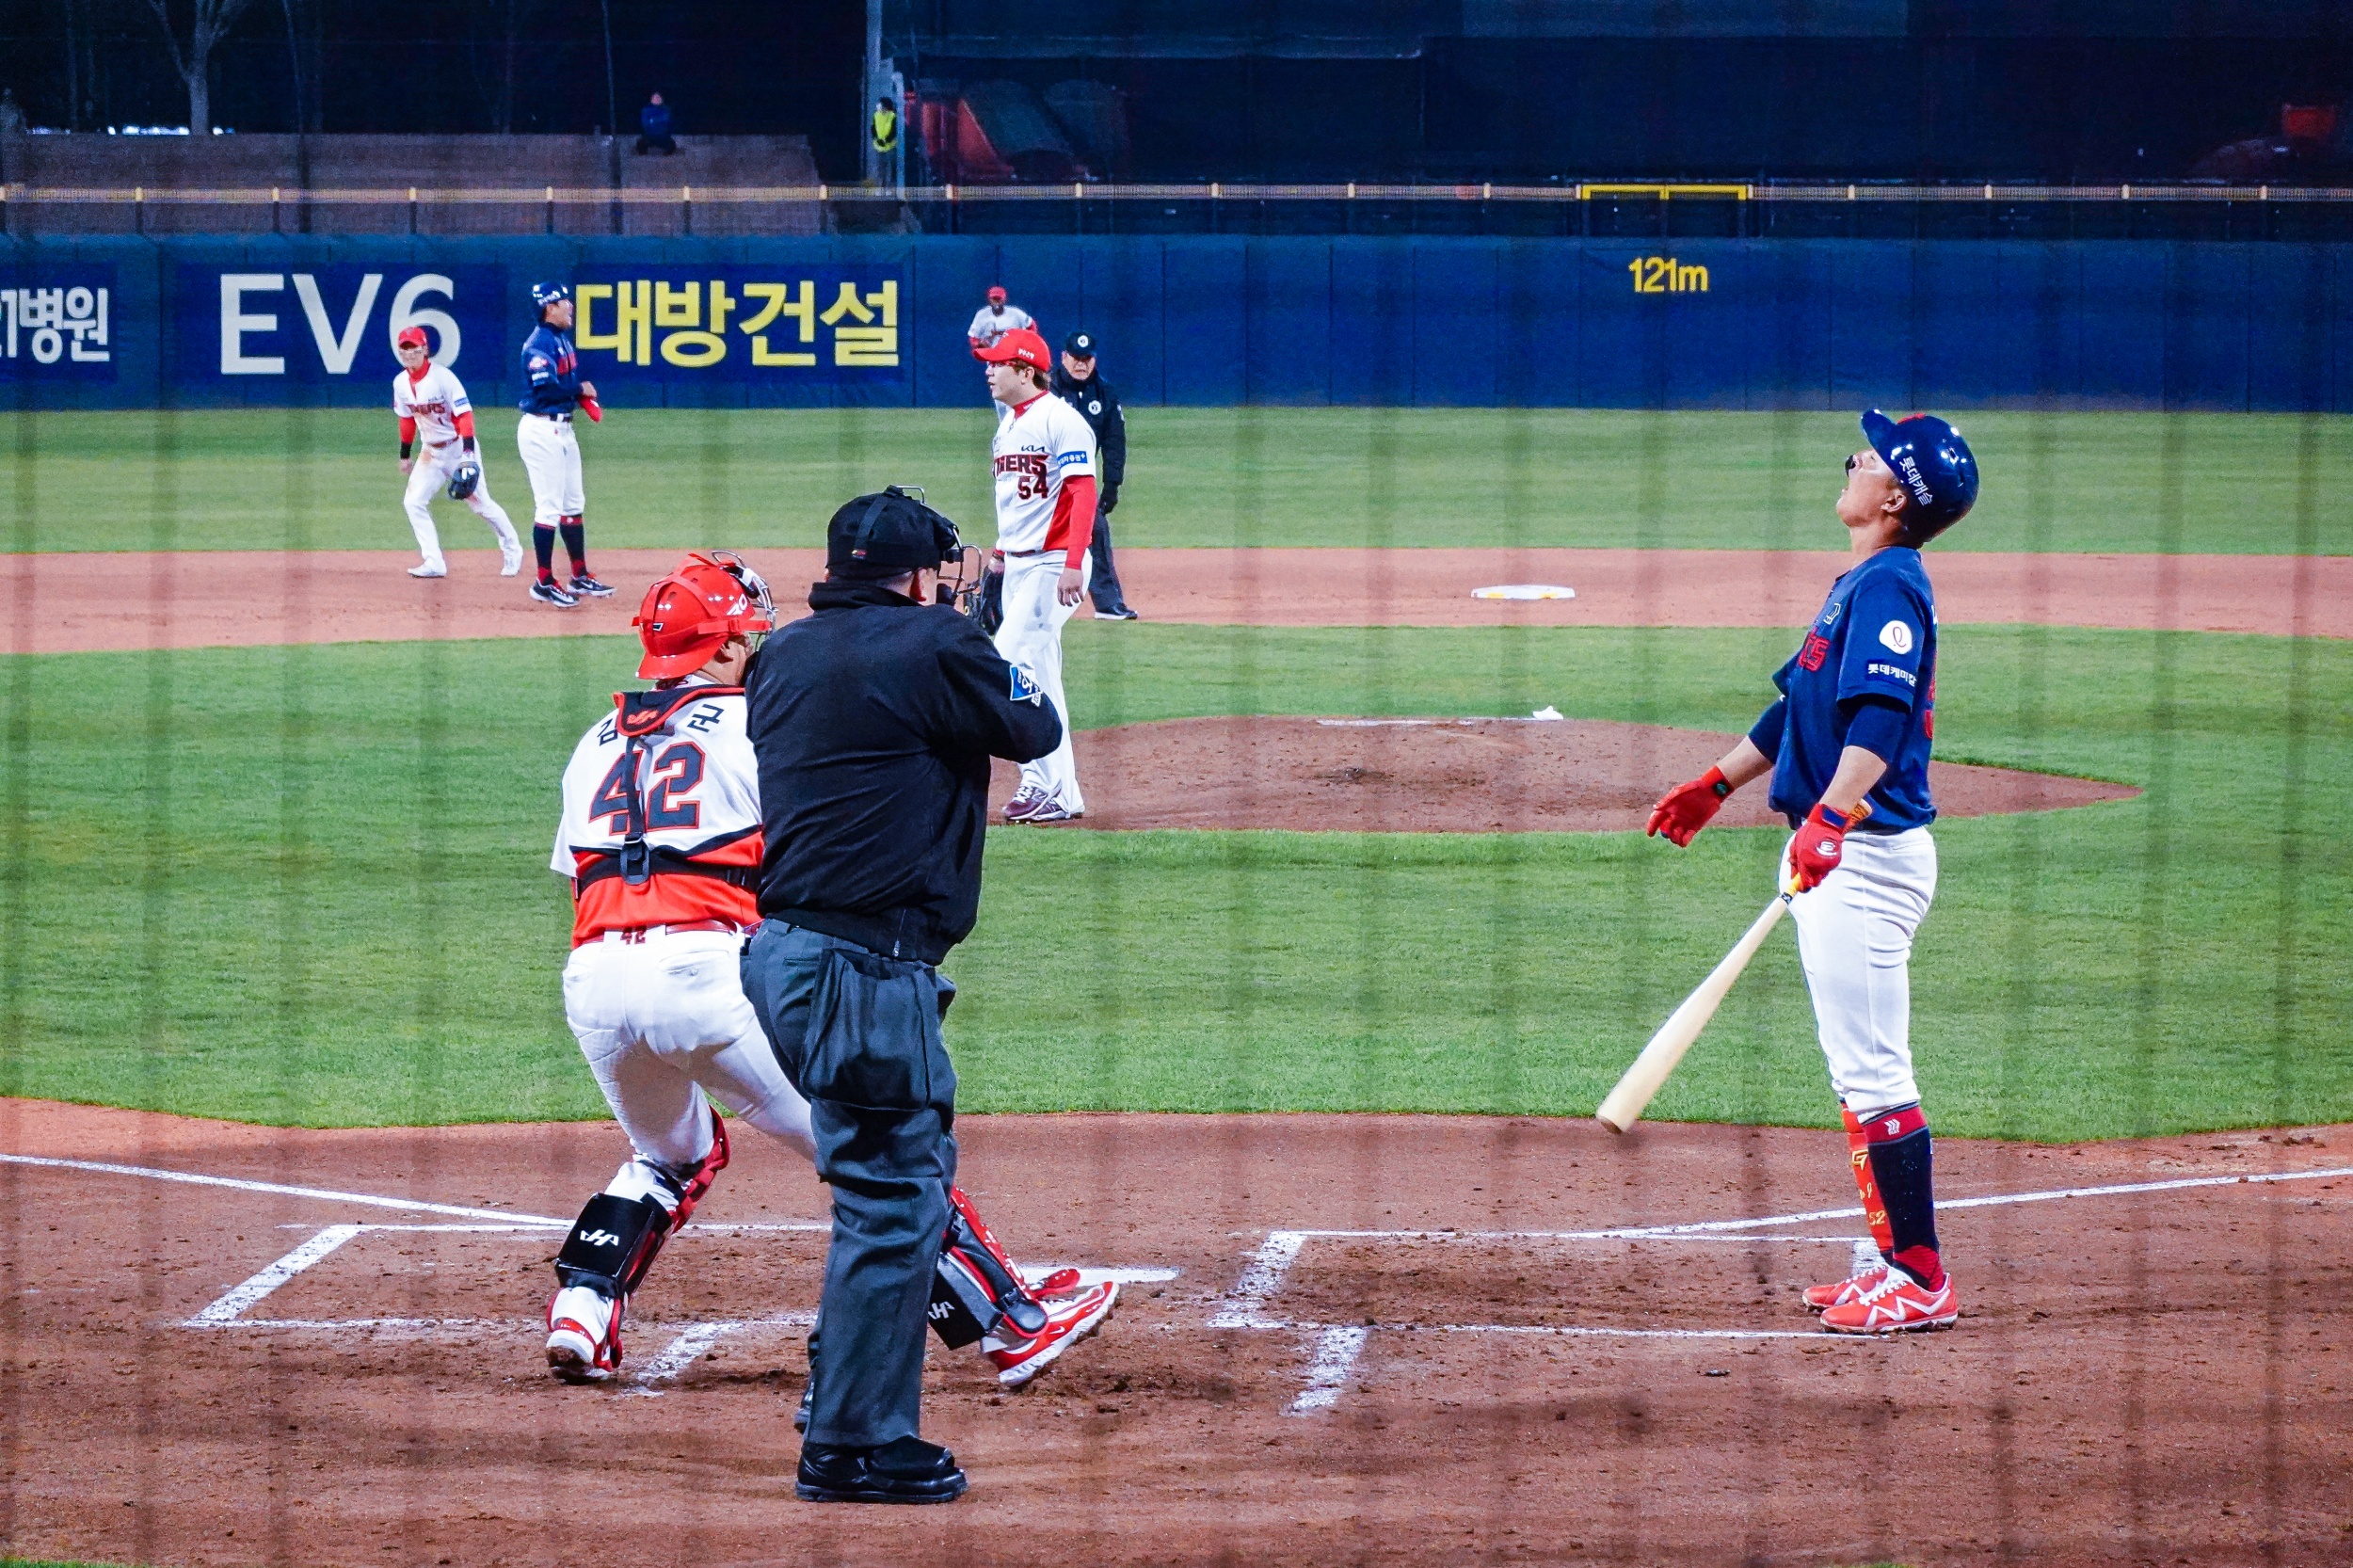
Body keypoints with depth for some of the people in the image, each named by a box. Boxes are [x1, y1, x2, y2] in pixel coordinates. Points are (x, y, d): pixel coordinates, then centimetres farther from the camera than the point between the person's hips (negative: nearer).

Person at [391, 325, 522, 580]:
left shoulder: (443, 377, -20)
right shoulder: (401, 383, 0)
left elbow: (464, 415, -22)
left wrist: (468, 454, -31)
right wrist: (405, 455, 18)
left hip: (457, 447, -6)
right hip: (431, 452, 6)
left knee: (481, 504, 1)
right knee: (413, 502, -7)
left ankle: (512, 549, 22)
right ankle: (434, 563, -5)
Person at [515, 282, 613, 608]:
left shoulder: (562, 340, 14)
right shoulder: (540, 343, -16)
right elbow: (546, 386, -26)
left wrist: (585, 397, 1)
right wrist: (580, 390, -12)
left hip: (563, 429, 10)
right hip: (542, 430, -10)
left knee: (574, 504, 15)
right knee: (550, 507, -8)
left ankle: (580, 578, 22)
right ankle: (544, 584, -3)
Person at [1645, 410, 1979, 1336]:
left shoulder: (1888, 585, -15)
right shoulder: (1860, 585, 16)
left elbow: (1879, 719, -29)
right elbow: (1799, 704, 28)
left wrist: (1831, 817, -42)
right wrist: (1718, 784, 36)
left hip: (1868, 853, -11)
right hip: (1833, 855, 11)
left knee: (1874, 1071, -9)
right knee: (1859, 1071, 14)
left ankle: (1922, 1283, -7)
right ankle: (1899, 1262, 20)